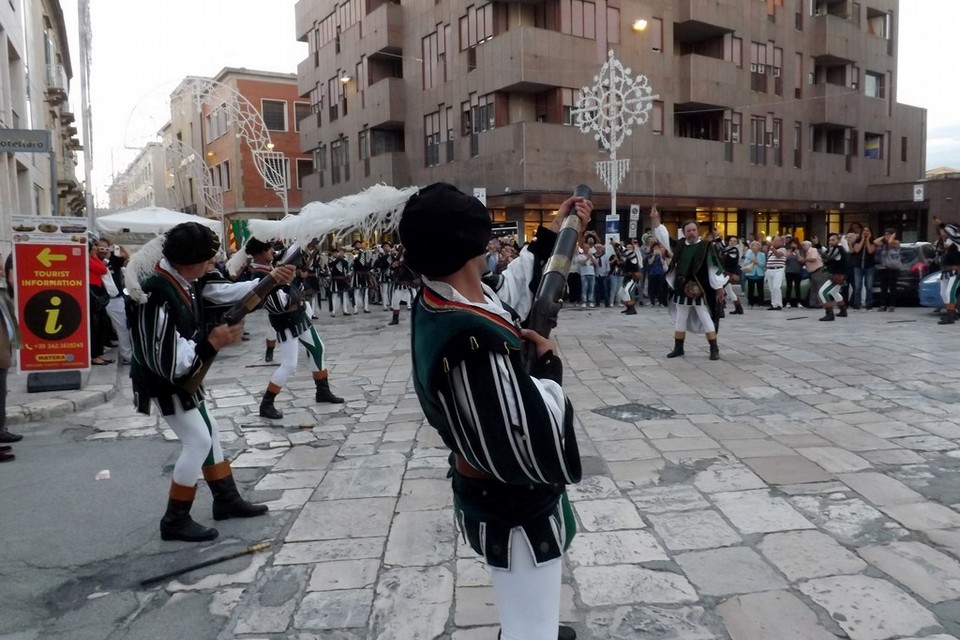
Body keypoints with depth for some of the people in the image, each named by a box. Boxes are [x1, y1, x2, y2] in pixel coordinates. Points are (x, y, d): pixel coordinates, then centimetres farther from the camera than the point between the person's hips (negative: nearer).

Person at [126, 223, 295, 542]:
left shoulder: (180, 279, -5)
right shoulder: (159, 299, -34)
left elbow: (222, 291, 8)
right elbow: (172, 365, -34)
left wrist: (271, 279, 2)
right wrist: (214, 342, -24)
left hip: (183, 376, 10)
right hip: (165, 383, -10)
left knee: (210, 431, 16)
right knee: (199, 441, -6)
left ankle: (227, 500, 31)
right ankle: (175, 521, 9)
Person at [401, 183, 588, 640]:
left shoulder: (439, 300, -10)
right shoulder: (472, 345, -39)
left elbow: (510, 291, 11)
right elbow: (537, 446, -37)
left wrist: (552, 233, 11)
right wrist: (547, 363, -23)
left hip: (495, 492, 10)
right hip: (516, 507, -10)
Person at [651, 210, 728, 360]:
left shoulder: (706, 247, -8)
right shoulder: (680, 245, 5)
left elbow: (714, 268, -9)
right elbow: (664, 236, 14)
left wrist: (719, 288, -11)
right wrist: (655, 220, 6)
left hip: (700, 290, -5)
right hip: (682, 289, 5)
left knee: (706, 319, 0)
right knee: (680, 320, 13)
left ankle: (714, 349, 6)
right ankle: (678, 348, 25)